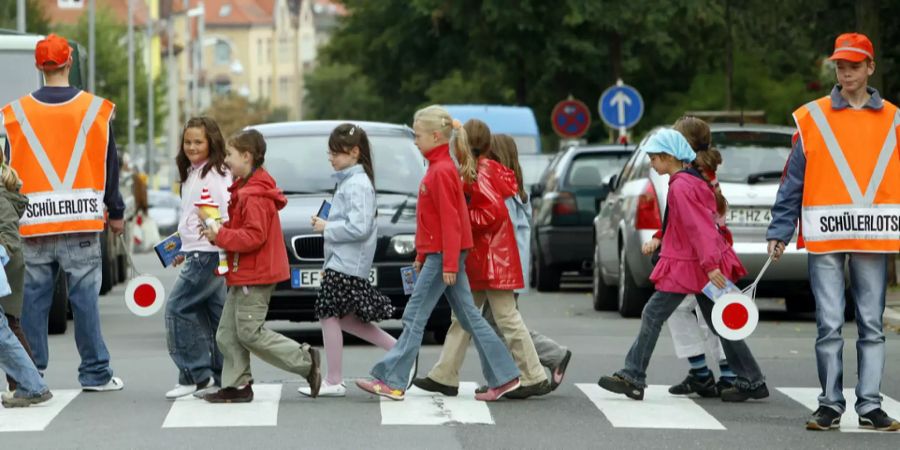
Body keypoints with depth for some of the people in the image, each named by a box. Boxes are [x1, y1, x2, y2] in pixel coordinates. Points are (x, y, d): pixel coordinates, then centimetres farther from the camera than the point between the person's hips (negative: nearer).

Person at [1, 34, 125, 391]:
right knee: (85, 298, 2)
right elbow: (109, 166, 6)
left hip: (34, 224, 1)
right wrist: (116, 212, 16)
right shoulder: (95, 110, 1)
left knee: (33, 299, 4)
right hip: (82, 221, -1)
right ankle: (95, 373, 5)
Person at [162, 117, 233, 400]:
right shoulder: (192, 174, 17)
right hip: (196, 252, 9)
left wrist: (223, 257, -23)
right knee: (216, 314, 9)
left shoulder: (215, 175, -12)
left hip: (209, 254, -9)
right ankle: (222, 376, 11)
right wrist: (183, 249, 21)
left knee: (178, 308, -9)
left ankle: (196, 375, -7)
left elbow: (227, 218, -19)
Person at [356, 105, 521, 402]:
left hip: (443, 254, -10)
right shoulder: (440, 167, 14)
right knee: (469, 317, 9)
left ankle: (391, 381, -3)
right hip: (438, 253, 10)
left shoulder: (441, 171, -15)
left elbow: (450, 220, -19)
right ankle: (504, 377, 9)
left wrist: (449, 264, -21)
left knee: (415, 316, -6)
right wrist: (422, 256, 23)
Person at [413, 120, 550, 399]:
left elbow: (494, 210, -24)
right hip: (480, 259, 11)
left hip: (491, 259, -11)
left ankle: (534, 378, -3)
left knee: (507, 319, -7)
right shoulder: (487, 169, 15)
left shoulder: (479, 173, -15)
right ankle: (444, 376, 16)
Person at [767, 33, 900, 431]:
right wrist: (779, 232, -2)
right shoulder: (811, 118, 3)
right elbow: (793, 182, 3)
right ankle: (830, 404, 6)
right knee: (829, 326, -1)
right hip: (824, 237, -1)